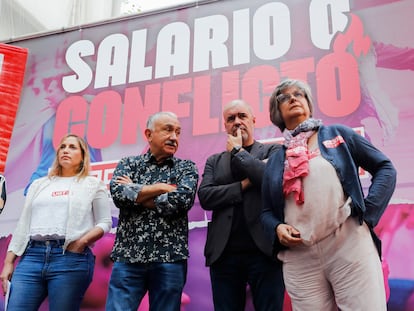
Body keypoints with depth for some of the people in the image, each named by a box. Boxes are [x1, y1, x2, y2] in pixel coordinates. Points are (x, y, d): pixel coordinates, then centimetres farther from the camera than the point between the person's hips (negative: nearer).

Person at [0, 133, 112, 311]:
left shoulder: (93, 184, 11)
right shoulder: (39, 184, 22)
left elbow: (105, 223, 4)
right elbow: (23, 225, 18)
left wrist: (82, 242, -12)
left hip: (71, 258, -3)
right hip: (32, 256, 4)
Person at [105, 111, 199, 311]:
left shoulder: (187, 167, 7)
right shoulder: (128, 164, 11)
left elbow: (181, 201, -12)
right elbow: (118, 193, -9)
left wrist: (135, 191, -4)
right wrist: (162, 187, -7)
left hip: (170, 258, 0)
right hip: (128, 256, 1)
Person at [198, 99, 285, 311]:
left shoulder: (272, 151, 8)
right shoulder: (214, 161, 15)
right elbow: (205, 197, 0)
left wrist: (237, 151, -3)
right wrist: (244, 185, -9)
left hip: (264, 250, -2)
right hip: (224, 253, 3)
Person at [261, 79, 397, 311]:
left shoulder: (338, 134, 9)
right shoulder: (275, 161, 14)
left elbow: (385, 168, 9)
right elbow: (267, 211, 18)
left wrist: (367, 211, -4)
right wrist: (277, 228, -4)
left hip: (350, 245, -2)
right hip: (300, 257, 2)